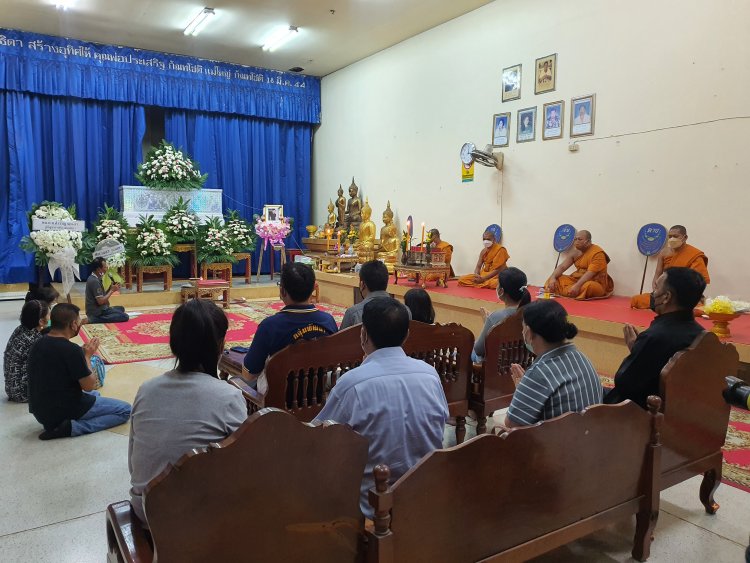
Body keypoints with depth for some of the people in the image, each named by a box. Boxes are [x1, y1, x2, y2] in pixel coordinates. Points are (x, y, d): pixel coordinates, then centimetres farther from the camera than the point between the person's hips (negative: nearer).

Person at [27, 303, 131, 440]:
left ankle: (56, 423, 11)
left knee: (94, 395, 34)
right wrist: (87, 356, -4)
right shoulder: (72, 350, -25)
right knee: (125, 410, -1)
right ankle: (71, 427, -13)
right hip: (64, 411, -9)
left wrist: (83, 353, 7)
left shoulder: (39, 344, 1)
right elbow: (89, 386, -15)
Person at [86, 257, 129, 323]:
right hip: (97, 313, -10)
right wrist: (112, 290, -14)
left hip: (99, 309, 10)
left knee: (121, 309, 28)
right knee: (125, 317, -14)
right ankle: (95, 320, -13)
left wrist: (111, 288, -2)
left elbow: (102, 294, 12)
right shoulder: (94, 281, -22)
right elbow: (101, 301, -24)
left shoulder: (94, 278, 9)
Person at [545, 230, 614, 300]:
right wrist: (553, 277, -17)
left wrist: (577, 286, -40)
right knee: (556, 279, -7)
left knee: (587, 287, -41)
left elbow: (590, 273, -27)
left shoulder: (597, 253, -15)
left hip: (595, 284, -7)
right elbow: (562, 267, 3)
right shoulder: (576, 253, 7)